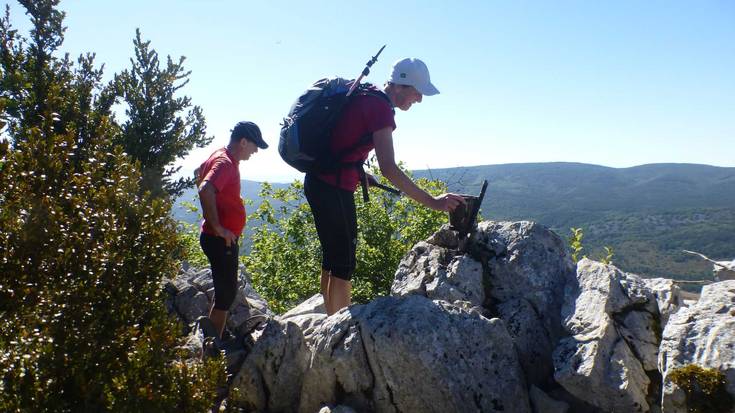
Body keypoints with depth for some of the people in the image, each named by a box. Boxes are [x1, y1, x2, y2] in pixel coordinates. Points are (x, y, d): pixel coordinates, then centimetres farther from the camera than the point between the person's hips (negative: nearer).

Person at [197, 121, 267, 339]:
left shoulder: (222, 156, 11)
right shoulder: (225, 163, -19)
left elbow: (199, 174, 27)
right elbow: (205, 190, -36)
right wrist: (218, 227, -27)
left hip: (224, 238, 10)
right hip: (221, 239, -10)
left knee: (226, 290, 18)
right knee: (226, 293, -3)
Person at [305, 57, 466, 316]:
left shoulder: (365, 98, 12)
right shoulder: (381, 109, -17)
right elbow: (389, 170, -26)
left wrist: (356, 172, 21)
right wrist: (432, 202, -25)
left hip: (319, 181, 10)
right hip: (334, 187, -10)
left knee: (332, 258, 16)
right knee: (344, 263, -4)